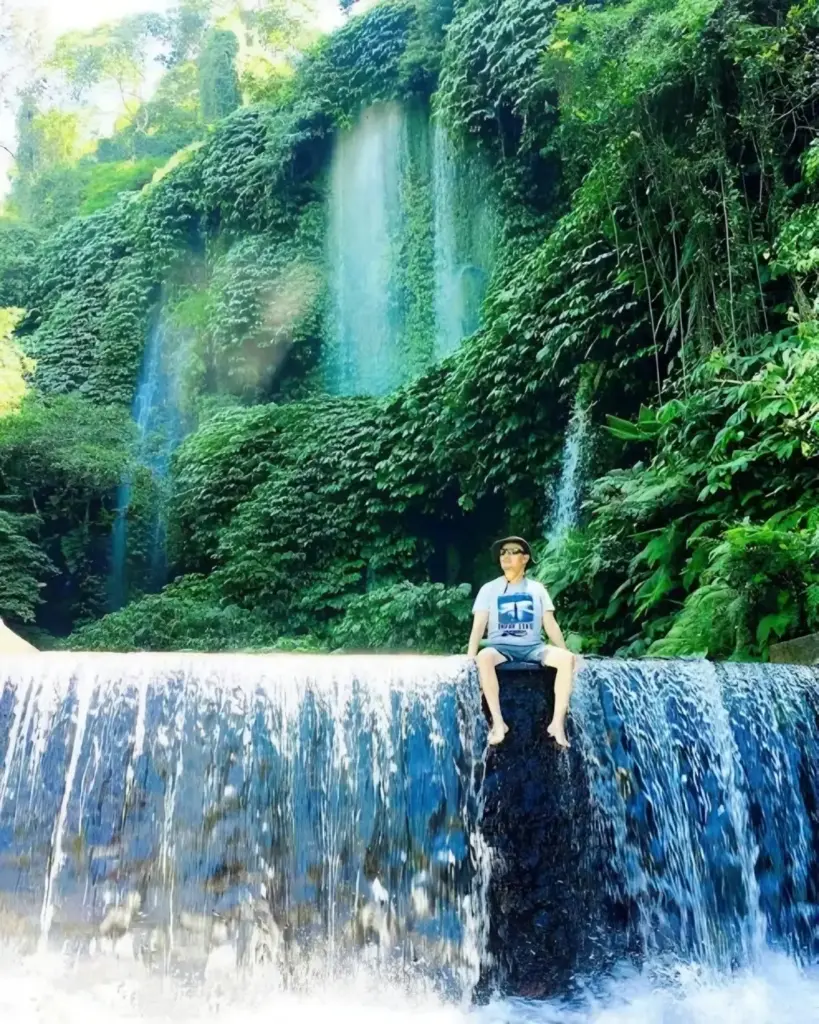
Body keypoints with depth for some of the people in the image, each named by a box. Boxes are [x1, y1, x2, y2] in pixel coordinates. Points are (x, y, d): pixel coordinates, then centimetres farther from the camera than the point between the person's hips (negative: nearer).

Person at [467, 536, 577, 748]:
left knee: (567, 659, -28)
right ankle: (498, 722, -30)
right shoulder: (489, 589, 7)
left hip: (533, 647, 2)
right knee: (484, 657, -38)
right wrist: (470, 657, -16)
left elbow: (550, 624, 8)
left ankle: (557, 723, -23)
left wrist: (565, 651, -6)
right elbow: (478, 625, -1)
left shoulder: (537, 588, 11)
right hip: (501, 647, -1)